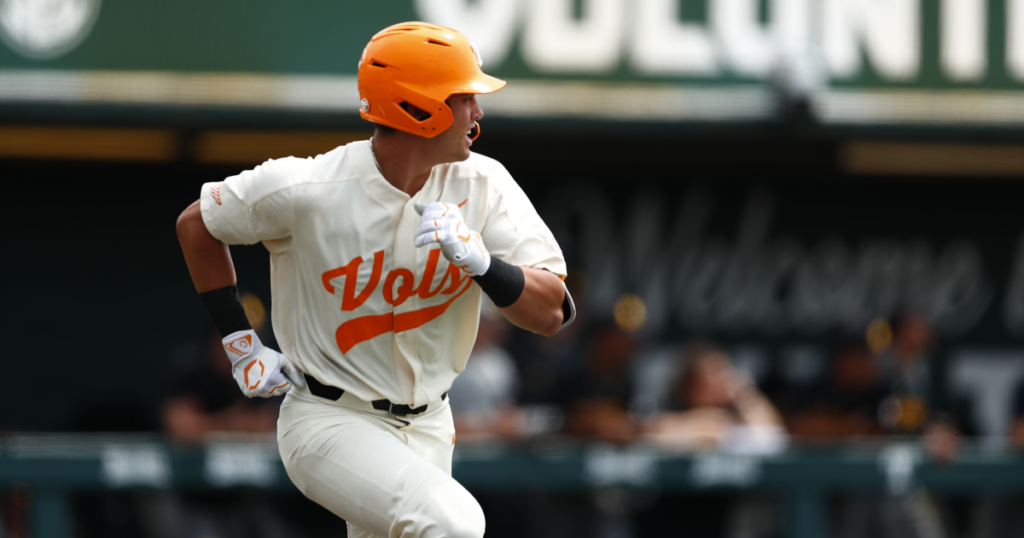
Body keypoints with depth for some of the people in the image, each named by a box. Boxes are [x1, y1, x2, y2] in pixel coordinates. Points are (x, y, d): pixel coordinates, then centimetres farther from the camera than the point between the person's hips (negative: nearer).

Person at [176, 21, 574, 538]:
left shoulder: (482, 185, -8)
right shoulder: (307, 190, -18)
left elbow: (551, 313, -12)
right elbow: (196, 224, 0)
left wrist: (479, 261, -30)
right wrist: (241, 345, 0)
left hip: (427, 430, 6)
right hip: (331, 425, -6)